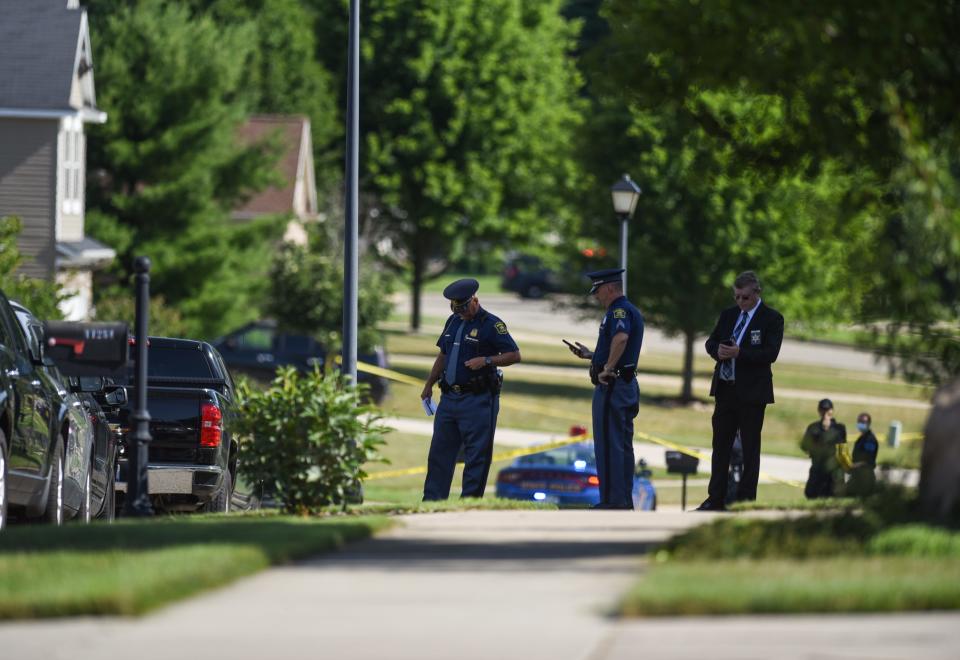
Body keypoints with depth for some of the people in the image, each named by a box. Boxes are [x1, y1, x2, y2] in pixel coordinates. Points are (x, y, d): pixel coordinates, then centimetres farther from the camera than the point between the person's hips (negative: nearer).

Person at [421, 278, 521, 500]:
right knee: (439, 451, 8)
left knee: (476, 456, -4)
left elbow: (514, 355, -10)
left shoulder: (491, 324, -8)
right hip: (449, 397, 7)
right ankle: (432, 500, 12)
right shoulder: (453, 322, 14)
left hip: (477, 400, -7)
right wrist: (428, 385, 24)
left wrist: (486, 361, -20)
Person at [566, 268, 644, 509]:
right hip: (628, 383, 10)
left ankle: (612, 500, -7)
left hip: (611, 386, -10)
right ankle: (625, 499, 17)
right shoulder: (631, 311, 18)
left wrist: (607, 368, -29)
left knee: (608, 445, -6)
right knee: (623, 445, 13)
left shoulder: (618, 311, -15)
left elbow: (621, 338, -36)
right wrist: (589, 355, 22)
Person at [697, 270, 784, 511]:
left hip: (751, 392, -5)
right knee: (721, 445, 8)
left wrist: (739, 353, -24)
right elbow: (710, 342, 13)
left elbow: (770, 353, -15)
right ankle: (715, 499, 13)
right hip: (725, 389, 5)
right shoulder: (728, 314, 11)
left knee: (750, 449, 1)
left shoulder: (772, 318, -5)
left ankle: (746, 500, 4)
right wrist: (718, 350, -11)